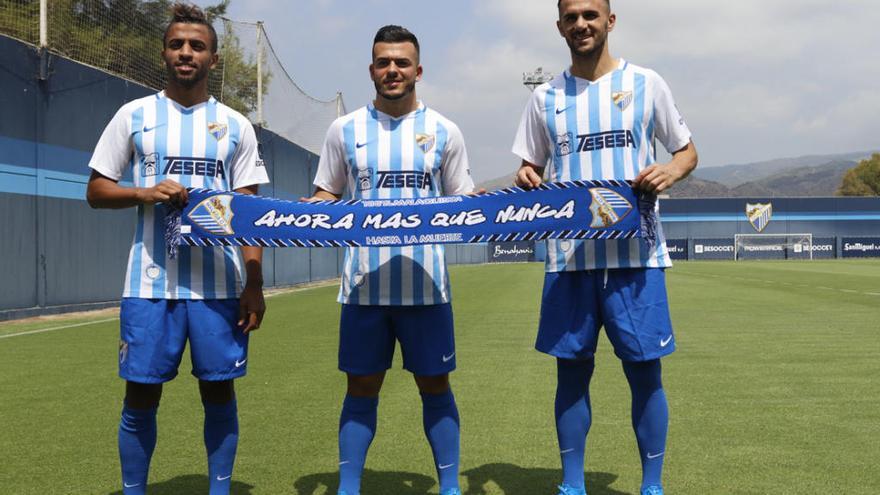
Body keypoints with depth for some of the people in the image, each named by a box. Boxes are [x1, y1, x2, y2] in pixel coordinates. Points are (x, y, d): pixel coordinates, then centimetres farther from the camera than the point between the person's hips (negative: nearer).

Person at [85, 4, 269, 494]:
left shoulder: (236, 126, 8)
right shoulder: (134, 115, 7)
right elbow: (97, 191, 8)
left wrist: (254, 284, -3)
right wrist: (146, 193, -12)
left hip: (220, 284, 1)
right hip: (150, 283, 0)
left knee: (219, 390, 5)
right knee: (141, 394, 3)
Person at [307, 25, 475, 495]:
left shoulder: (444, 132, 6)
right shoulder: (344, 130, 6)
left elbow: (461, 201, 10)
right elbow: (326, 196, 12)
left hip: (426, 282, 0)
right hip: (364, 283, 0)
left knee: (435, 385, 6)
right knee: (361, 388, 6)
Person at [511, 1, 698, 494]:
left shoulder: (646, 83, 4)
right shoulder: (545, 97, 9)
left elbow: (687, 151, 10)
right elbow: (532, 167, 15)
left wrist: (670, 171, -12)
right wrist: (527, 179, -8)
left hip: (635, 254, -2)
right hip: (569, 256, 2)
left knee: (644, 370, 1)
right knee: (572, 370, 6)